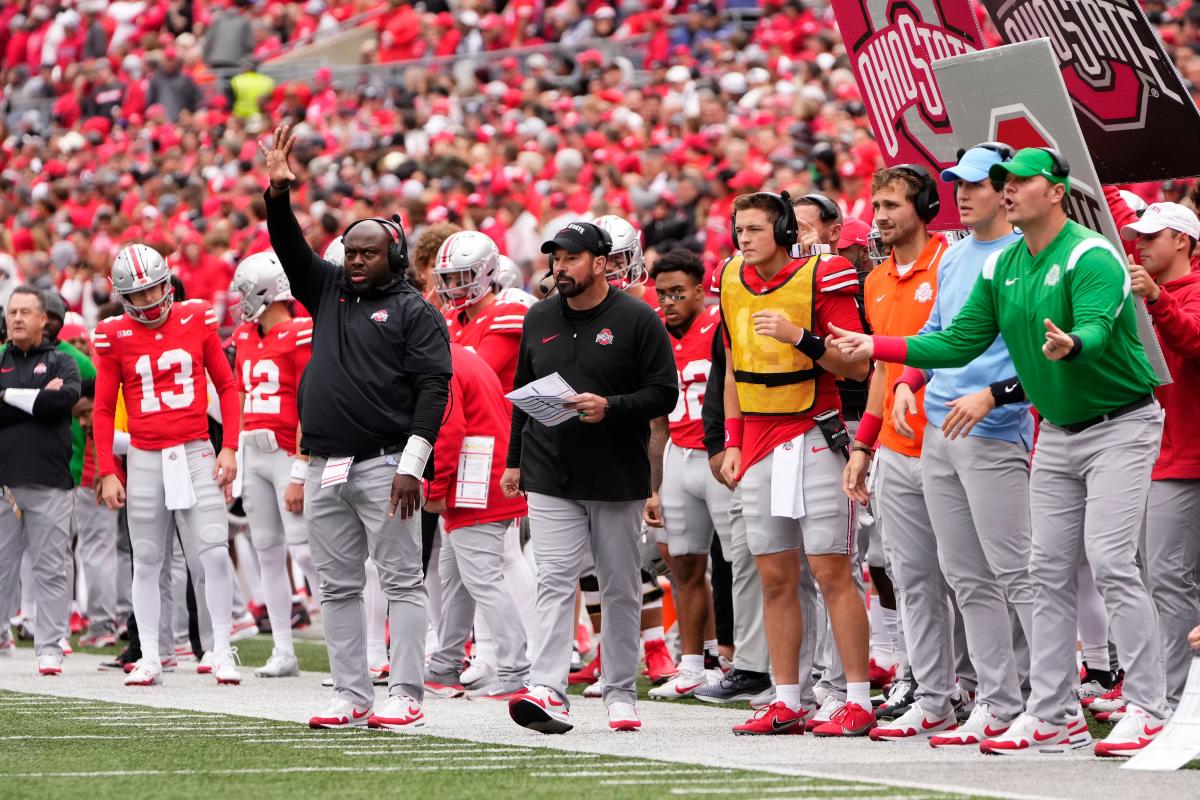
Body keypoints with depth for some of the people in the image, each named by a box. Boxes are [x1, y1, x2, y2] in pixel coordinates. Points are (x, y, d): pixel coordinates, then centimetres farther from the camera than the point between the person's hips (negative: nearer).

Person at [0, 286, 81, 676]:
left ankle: (50, 648, 2)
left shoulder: (61, 362, 9)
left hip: (49, 483, -2)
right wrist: (39, 400, -8)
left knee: (50, 569, -1)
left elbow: (67, 397, -12)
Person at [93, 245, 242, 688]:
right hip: (144, 459, 1)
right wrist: (107, 472, 1)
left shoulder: (196, 320, 0)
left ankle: (222, 652, 0)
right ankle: (149, 659, 12)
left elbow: (227, 386, 7)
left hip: (195, 453, 0)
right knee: (146, 561, 5)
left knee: (214, 554, -9)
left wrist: (229, 447, 0)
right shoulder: (116, 336, -1)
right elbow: (103, 409, 5)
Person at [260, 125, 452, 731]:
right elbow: (291, 249, 13)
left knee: (401, 581, -5)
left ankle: (405, 697, -6)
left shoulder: (414, 312, -2)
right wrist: (278, 193, -5)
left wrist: (412, 464, -15)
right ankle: (350, 695, 12)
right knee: (337, 586, 7)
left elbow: (433, 390, -8)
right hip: (324, 469, 6)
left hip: (383, 468, -6)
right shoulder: (329, 290, 16)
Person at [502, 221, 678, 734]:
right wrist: (515, 460, 17)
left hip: (618, 478, -2)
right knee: (555, 582, -8)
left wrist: (609, 408, -21)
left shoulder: (636, 321, -4)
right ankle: (546, 690, -17)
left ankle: (621, 692, 14)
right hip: (550, 477, 2)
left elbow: (664, 393, -6)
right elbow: (523, 394, 19)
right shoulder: (539, 320, 10)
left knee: (620, 588, 6)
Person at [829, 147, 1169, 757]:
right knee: (1049, 569, 6)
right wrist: (876, 348, 3)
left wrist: (1070, 344, -56)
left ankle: (1147, 711, -12)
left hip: (1120, 426, -8)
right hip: (1056, 431, 8)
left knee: (1110, 562, -16)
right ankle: (1054, 713, 10)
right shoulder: (1001, 268, 7)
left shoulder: (1091, 256, -17)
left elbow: (1096, 329, -33)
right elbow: (960, 342, 8)